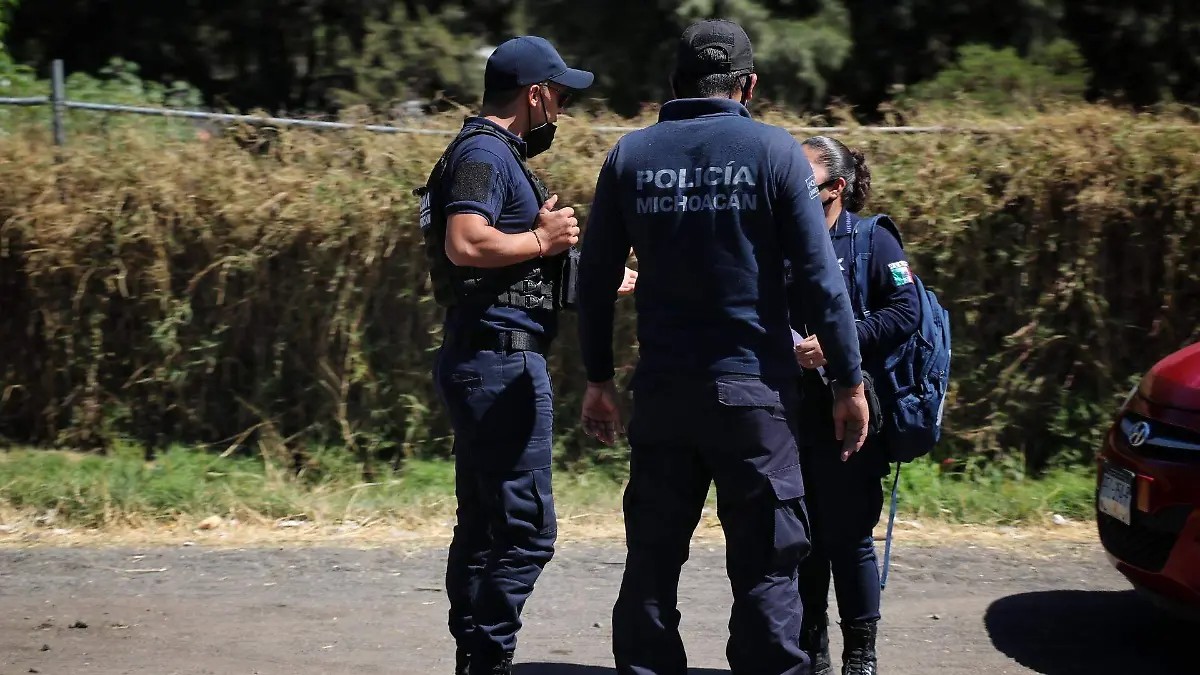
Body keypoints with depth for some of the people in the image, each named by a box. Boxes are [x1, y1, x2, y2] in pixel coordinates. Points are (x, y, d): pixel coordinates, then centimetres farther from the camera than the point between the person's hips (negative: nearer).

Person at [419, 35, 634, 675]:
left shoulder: (493, 153, 21)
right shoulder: (485, 153, -12)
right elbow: (464, 244, -28)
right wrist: (544, 240, -13)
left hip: (486, 363, 11)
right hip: (502, 362, -11)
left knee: (484, 526, 13)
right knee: (525, 528, -10)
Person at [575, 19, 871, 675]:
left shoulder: (629, 155, 5)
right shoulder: (774, 151, -3)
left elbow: (595, 278, 7)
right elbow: (821, 278, -6)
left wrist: (598, 380, 15)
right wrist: (850, 382, 0)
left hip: (662, 392, 3)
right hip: (753, 389, -3)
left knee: (652, 561, 10)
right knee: (766, 566, 1)